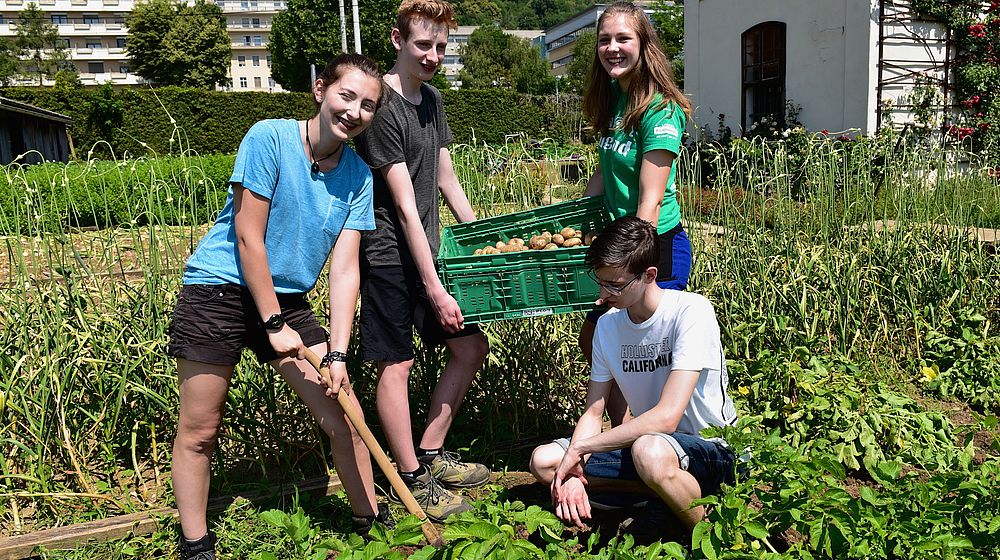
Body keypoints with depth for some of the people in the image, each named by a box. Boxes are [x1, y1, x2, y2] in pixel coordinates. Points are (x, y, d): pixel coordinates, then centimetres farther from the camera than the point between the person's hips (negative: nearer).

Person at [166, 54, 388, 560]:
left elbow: (344, 268, -6)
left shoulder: (358, 176, -2)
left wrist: (337, 352, -14)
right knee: (199, 431, 3)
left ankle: (369, 519, 22)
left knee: (344, 416, 2)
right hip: (220, 291, -4)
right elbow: (248, 237, -16)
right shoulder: (269, 138, -16)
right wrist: (274, 326, -14)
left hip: (288, 299, 5)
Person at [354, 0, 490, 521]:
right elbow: (405, 205, -20)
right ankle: (414, 482, 10)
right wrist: (435, 290, -20)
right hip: (389, 254, -9)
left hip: (428, 248, 9)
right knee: (396, 364, -2)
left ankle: (430, 455, 23)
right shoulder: (382, 106, -15)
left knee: (471, 347, 10)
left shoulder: (431, 98, 12)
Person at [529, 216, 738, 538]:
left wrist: (579, 447, -24)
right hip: (647, 438, 7)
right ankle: (664, 492, -4)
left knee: (649, 450, -40)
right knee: (543, 462, -7)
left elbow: (666, 417, -29)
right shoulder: (607, 325, -2)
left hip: (711, 447, -6)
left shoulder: (690, 312, -21)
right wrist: (573, 472, -18)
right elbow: (593, 413, 1)